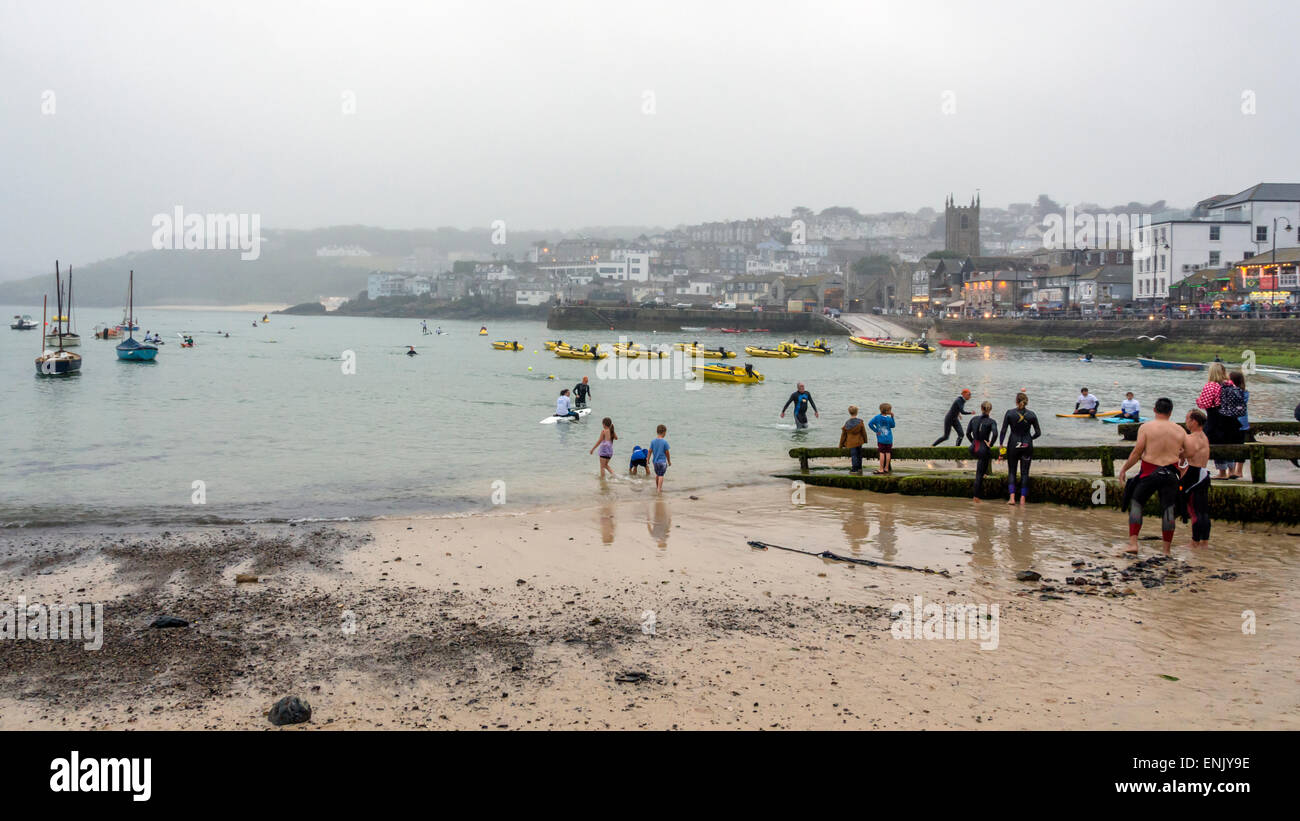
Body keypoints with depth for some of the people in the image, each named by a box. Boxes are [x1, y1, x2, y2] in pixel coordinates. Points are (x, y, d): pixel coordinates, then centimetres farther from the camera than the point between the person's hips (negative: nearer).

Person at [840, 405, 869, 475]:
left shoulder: (847, 424, -8)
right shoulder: (860, 422, -11)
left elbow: (843, 435, -1)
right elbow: (864, 432, -1)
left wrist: (841, 444, 8)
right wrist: (865, 440, 16)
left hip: (851, 442, -1)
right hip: (859, 441, 1)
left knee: (854, 455, 3)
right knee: (859, 454, 16)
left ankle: (854, 469, 1)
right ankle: (859, 468, 26)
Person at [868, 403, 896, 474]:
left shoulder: (877, 417, -7)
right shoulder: (889, 419, -8)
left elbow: (870, 424, -12)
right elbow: (892, 426, 9)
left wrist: (876, 430, -5)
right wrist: (892, 417, 5)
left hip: (881, 439, 0)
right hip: (889, 439, 0)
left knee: (882, 453, 1)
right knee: (888, 453, 9)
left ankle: (881, 469, 0)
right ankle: (887, 468, 14)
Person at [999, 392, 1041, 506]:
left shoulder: (1009, 413, -7)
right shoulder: (1032, 414, -3)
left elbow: (1003, 431, -8)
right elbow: (1038, 432, 1)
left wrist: (1000, 445, -1)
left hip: (1013, 444, -1)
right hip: (1027, 445, 1)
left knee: (1012, 471, 9)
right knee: (1025, 472, 8)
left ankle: (1012, 497, -4)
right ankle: (1022, 499, 5)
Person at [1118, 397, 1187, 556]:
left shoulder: (1146, 427, -6)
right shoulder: (1180, 431, 5)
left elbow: (1136, 452, -8)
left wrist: (1124, 469, 1)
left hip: (1150, 473, -3)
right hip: (1170, 474, 3)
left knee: (1136, 503, 8)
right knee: (1168, 510, 7)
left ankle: (1133, 543, -3)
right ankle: (1167, 551, 12)